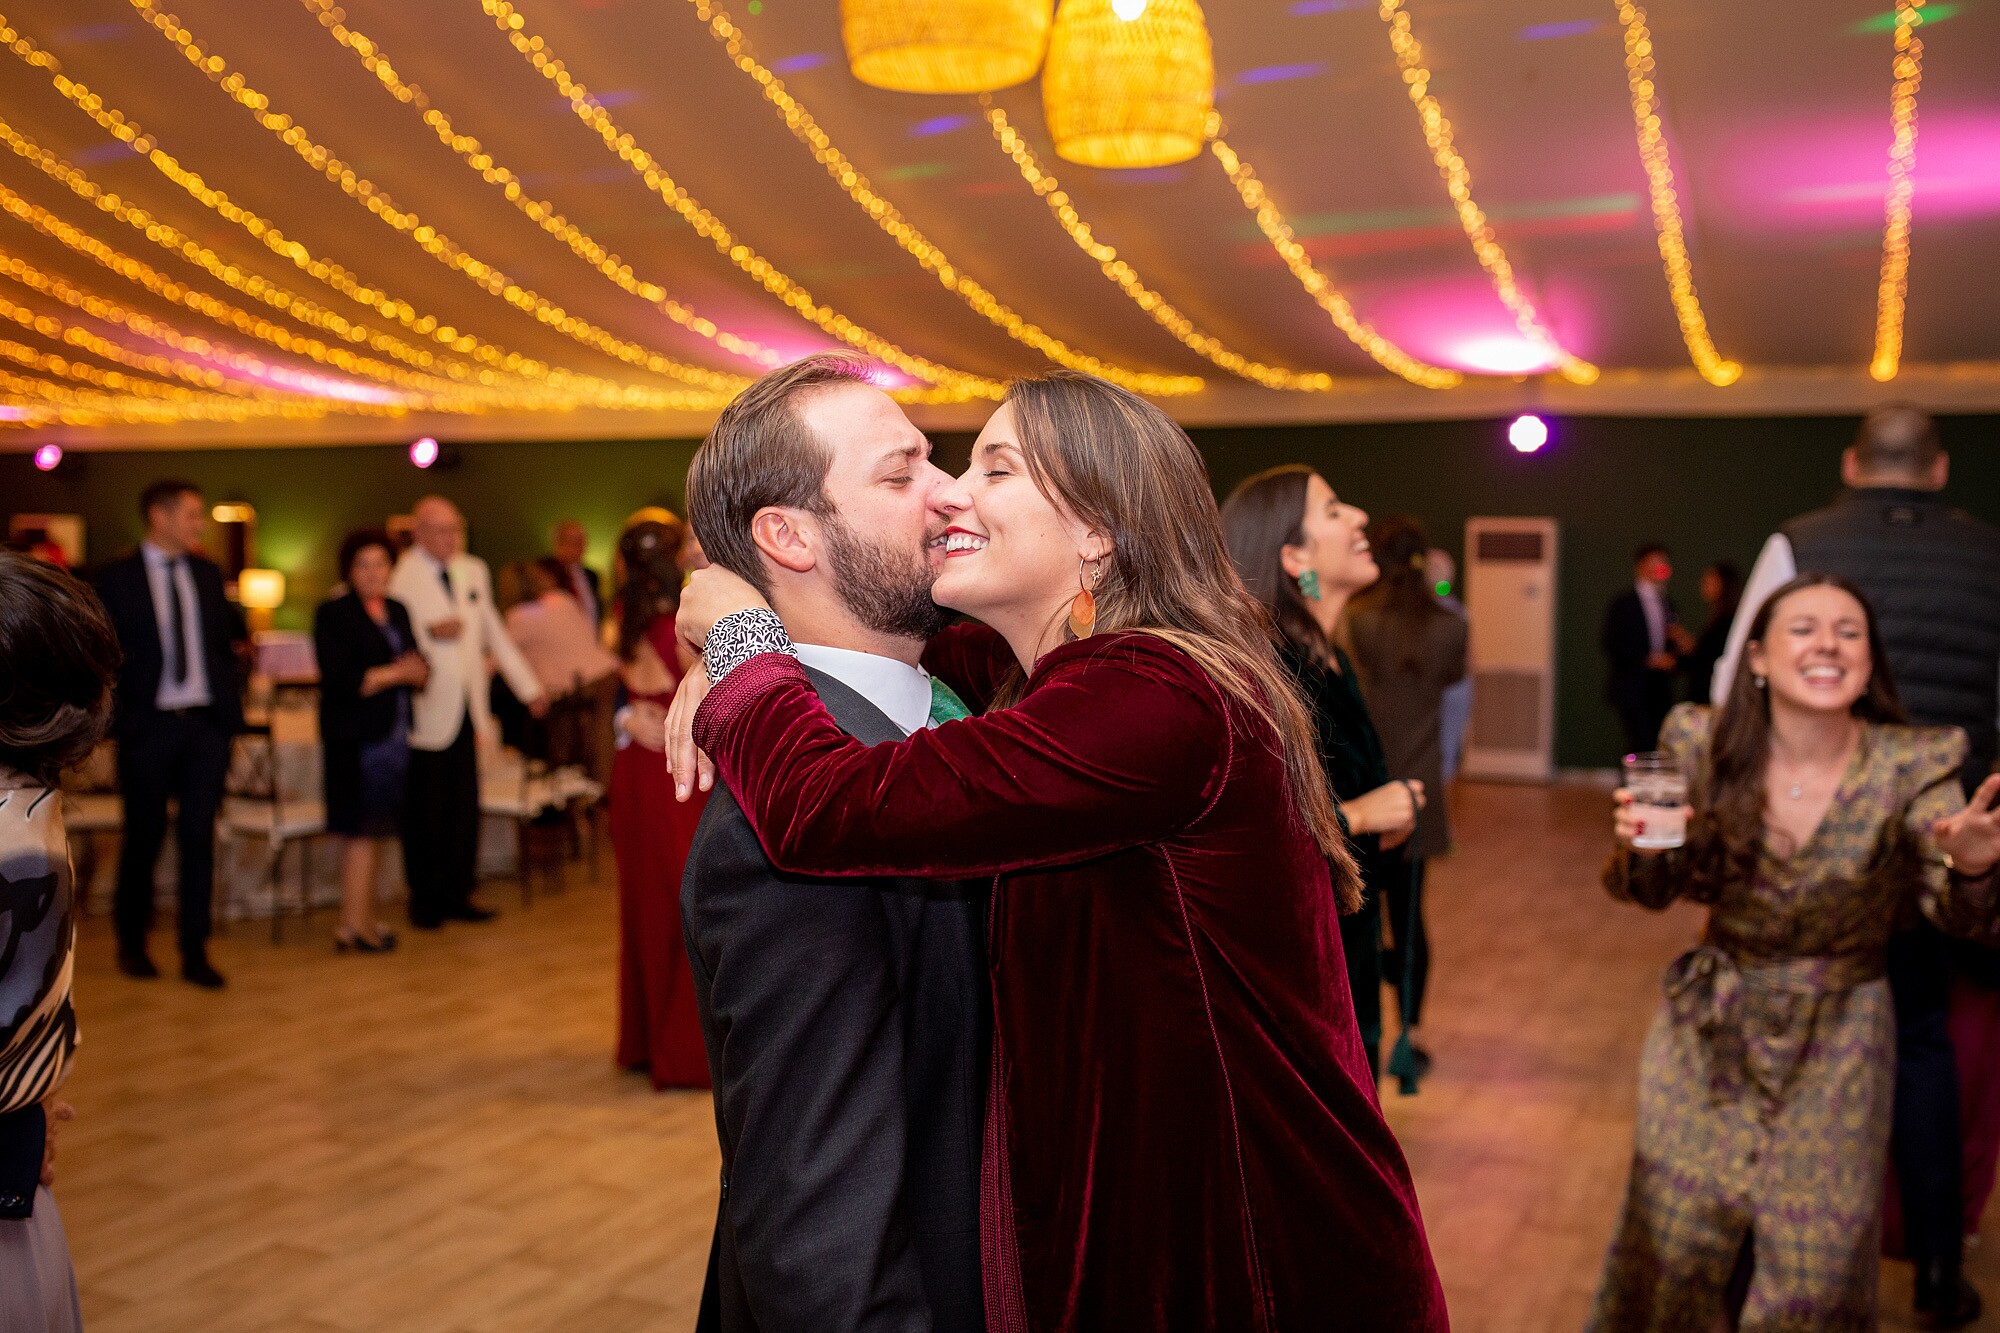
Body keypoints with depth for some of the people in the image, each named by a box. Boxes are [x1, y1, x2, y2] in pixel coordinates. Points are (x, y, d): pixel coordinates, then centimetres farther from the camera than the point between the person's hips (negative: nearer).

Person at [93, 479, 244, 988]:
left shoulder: (208, 573, 9)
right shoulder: (117, 578, -3)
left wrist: (231, 706, 6)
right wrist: (118, 715, -8)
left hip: (208, 722, 3)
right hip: (148, 725, -3)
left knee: (199, 837, 4)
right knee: (143, 837, 8)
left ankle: (194, 952, 11)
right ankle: (132, 942, 27)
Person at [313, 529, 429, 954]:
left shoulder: (397, 610, 16)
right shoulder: (333, 613, -6)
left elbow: (417, 665, 15)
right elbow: (338, 679, -15)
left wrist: (418, 672, -8)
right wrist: (393, 673, -15)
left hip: (393, 735, 7)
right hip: (355, 737, -7)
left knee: (375, 830, 10)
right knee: (361, 829, -6)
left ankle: (363, 917, 18)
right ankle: (353, 925, -1)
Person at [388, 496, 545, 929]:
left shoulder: (474, 571, 12)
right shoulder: (400, 577, -8)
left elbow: (494, 633, 18)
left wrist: (529, 687, 17)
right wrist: (429, 632, -27)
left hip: (467, 711, 5)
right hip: (425, 713, -5)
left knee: (465, 808, 8)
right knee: (425, 812, 3)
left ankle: (457, 894, 19)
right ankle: (424, 900, 16)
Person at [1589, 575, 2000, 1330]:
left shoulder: (1912, 767, -12)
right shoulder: (1705, 746, -9)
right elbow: (1653, 893, 1)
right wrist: (1636, 845, -22)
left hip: (1839, 1045, 0)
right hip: (1709, 1034, 1)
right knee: (1672, 1243, 8)